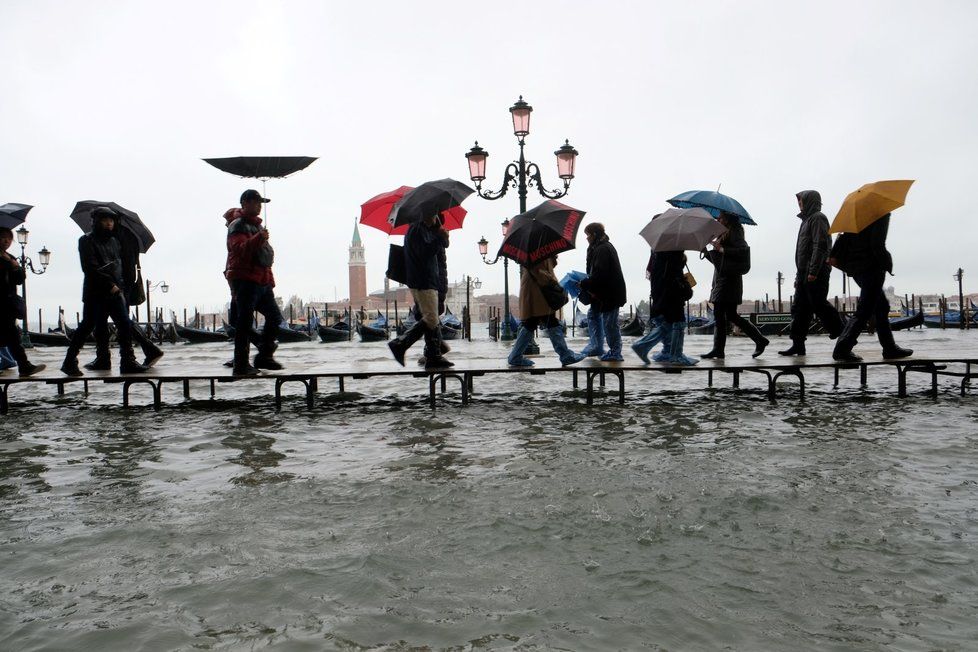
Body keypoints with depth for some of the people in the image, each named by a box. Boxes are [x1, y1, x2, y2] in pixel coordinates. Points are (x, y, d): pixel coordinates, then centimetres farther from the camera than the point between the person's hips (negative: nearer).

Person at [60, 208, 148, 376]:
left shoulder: (114, 241, 16)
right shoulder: (87, 241, -4)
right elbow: (90, 268, -13)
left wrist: (119, 284, 7)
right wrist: (110, 284, -15)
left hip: (115, 291, 6)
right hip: (95, 292, -6)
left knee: (125, 325, -3)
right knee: (87, 326, -1)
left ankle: (127, 362, -1)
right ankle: (69, 362, 10)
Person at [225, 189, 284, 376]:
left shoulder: (257, 226, 24)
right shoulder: (238, 226, -4)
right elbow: (239, 250, -22)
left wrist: (270, 279, 23)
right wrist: (259, 239, -36)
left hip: (263, 281, 9)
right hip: (244, 280, -9)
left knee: (275, 317, 9)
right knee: (244, 322, -10)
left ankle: (264, 356, 18)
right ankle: (241, 365, -7)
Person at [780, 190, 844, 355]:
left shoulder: (817, 218, -7)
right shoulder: (807, 219, 23)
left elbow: (820, 246, -17)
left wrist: (813, 271, -23)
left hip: (816, 274, -9)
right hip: (805, 273, 9)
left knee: (819, 305, -9)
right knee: (799, 308, 5)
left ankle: (840, 333, 4)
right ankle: (797, 344, 6)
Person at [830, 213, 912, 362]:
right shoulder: (882, 212, -12)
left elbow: (843, 234, 7)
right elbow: (877, 243, -20)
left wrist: (834, 255, 5)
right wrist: (885, 264, -12)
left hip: (855, 266, 9)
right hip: (872, 266, -9)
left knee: (881, 306, 18)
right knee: (864, 310, -5)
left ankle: (890, 348, 24)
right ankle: (842, 349, -9)